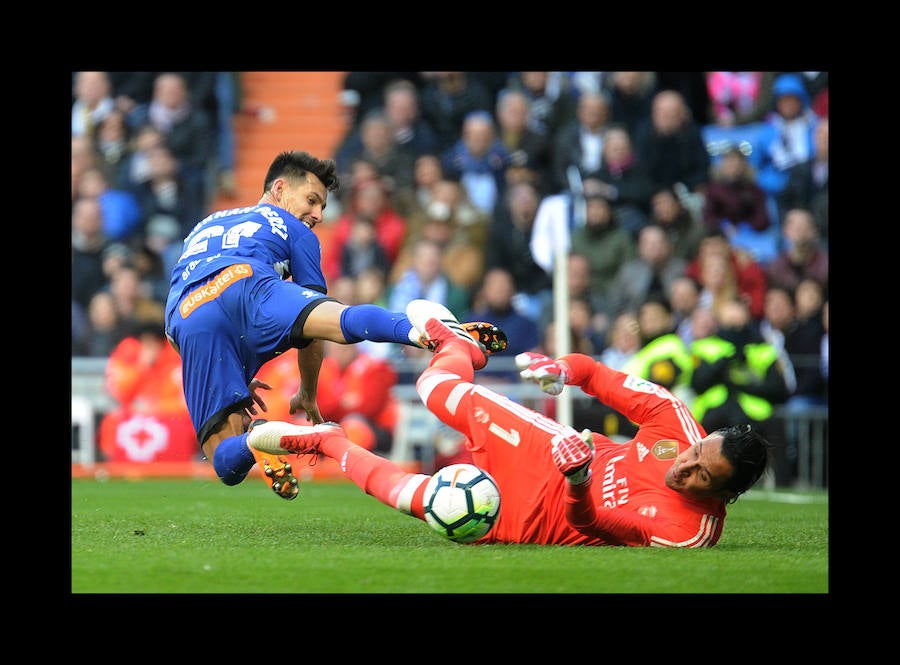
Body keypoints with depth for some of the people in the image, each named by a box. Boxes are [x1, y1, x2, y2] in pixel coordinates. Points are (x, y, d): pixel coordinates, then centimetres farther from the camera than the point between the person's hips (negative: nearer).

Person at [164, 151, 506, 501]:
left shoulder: (205, 225, 45)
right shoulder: (295, 230, 31)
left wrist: (236, 381, 52)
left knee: (227, 463, 5)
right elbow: (312, 333, 32)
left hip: (185, 317, 4)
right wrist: (307, 397, 47)